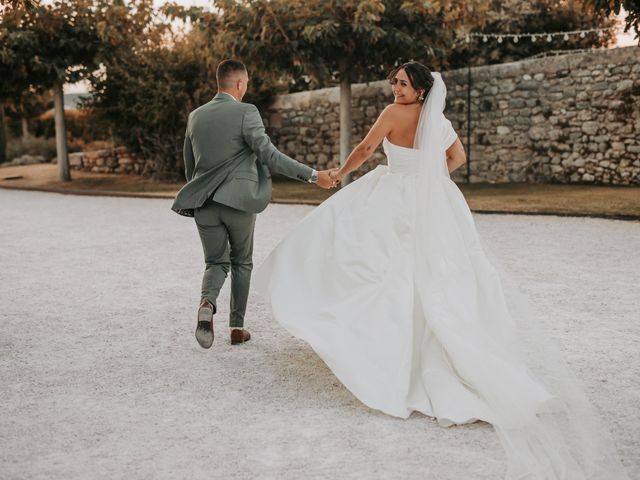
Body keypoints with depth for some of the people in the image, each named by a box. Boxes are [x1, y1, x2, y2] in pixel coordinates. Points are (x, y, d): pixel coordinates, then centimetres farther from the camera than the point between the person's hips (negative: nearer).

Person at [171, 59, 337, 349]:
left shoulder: (195, 116, 9)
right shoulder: (245, 112, -9)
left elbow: (189, 167, 16)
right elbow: (269, 155, -17)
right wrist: (312, 175, -14)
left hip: (204, 204, 4)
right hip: (239, 201, -4)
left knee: (216, 263, 14)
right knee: (242, 262, 15)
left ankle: (207, 303, -18)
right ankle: (237, 327, 18)